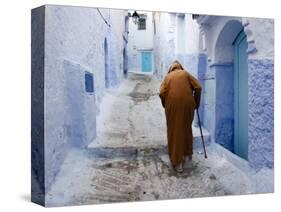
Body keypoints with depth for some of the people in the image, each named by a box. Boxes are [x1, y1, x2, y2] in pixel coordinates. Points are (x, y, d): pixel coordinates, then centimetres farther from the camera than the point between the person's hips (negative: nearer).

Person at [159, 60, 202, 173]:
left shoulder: (167, 76, 12)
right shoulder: (186, 73, 13)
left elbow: (162, 93, -2)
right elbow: (198, 88, 2)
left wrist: (166, 106, 12)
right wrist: (196, 103, 12)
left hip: (172, 105, -1)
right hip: (187, 104, 1)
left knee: (175, 132, 5)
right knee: (187, 129, 21)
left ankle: (177, 162, 3)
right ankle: (188, 155, 32)